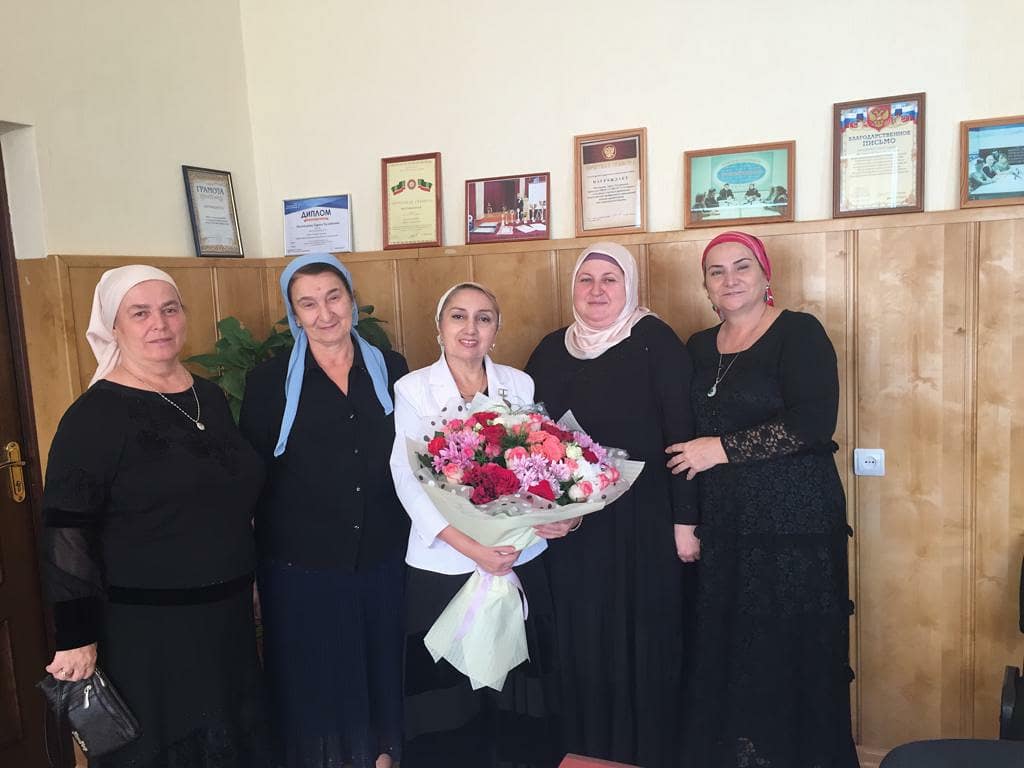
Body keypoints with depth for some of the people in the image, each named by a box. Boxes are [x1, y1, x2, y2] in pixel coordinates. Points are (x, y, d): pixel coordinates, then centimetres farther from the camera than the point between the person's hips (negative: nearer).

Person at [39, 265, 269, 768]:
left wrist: (246, 580, 16)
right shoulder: (96, 414, -14)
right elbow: (64, 535, -16)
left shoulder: (211, 396, 5)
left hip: (226, 615, 6)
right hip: (144, 629, -6)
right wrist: (76, 638, -18)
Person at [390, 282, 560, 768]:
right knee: (448, 692, 9)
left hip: (519, 559, 2)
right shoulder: (413, 389, -2)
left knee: (517, 688, 11)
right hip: (444, 566, -2)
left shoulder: (520, 385, 5)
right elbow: (409, 481, -10)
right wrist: (473, 549, -19)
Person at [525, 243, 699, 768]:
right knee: (579, 643, 12)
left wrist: (684, 519, -13)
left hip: (641, 523, -4)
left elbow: (682, 432, -10)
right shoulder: (551, 349, 9)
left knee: (642, 641, 5)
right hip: (569, 525, 5)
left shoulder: (655, 341, -6)